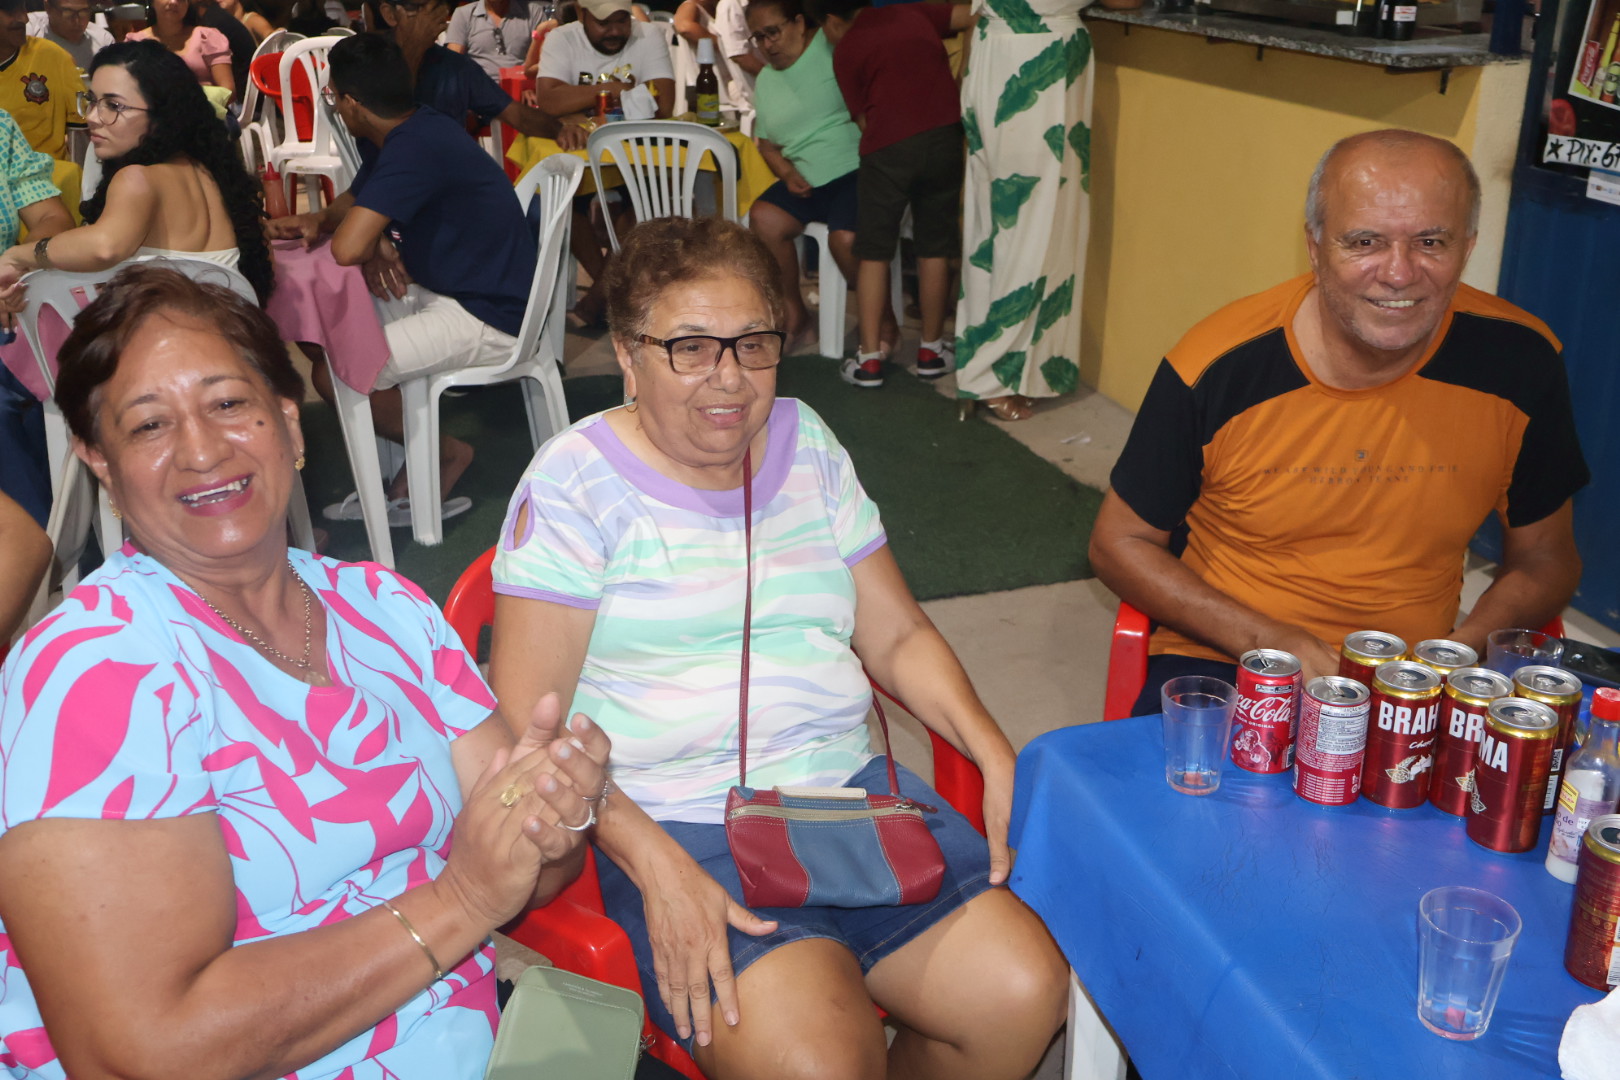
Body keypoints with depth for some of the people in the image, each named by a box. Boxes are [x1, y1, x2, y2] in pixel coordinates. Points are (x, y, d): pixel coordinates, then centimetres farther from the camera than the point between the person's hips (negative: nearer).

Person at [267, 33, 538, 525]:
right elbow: (354, 202, 21)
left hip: (489, 318, -11)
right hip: (442, 290, 11)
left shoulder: (414, 149, -26)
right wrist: (317, 220, -2)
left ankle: (445, 453, 8)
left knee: (335, 374, -17)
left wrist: (374, 245, -10)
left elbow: (348, 247, -34)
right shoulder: (406, 130, 5)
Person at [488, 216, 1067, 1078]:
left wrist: (998, 757, -1)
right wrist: (655, 864, -21)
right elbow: (527, 724, -10)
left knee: (1026, 994, -14)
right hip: (676, 825, -5)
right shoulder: (576, 482, -4)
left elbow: (900, 636, 15)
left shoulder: (806, 446, 12)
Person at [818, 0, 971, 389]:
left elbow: (863, 118, 10)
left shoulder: (845, 50, 9)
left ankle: (869, 358, 8)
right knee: (935, 250, 14)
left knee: (874, 253, 9)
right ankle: (931, 350, 23)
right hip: (945, 136, 3)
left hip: (888, 147, -3)